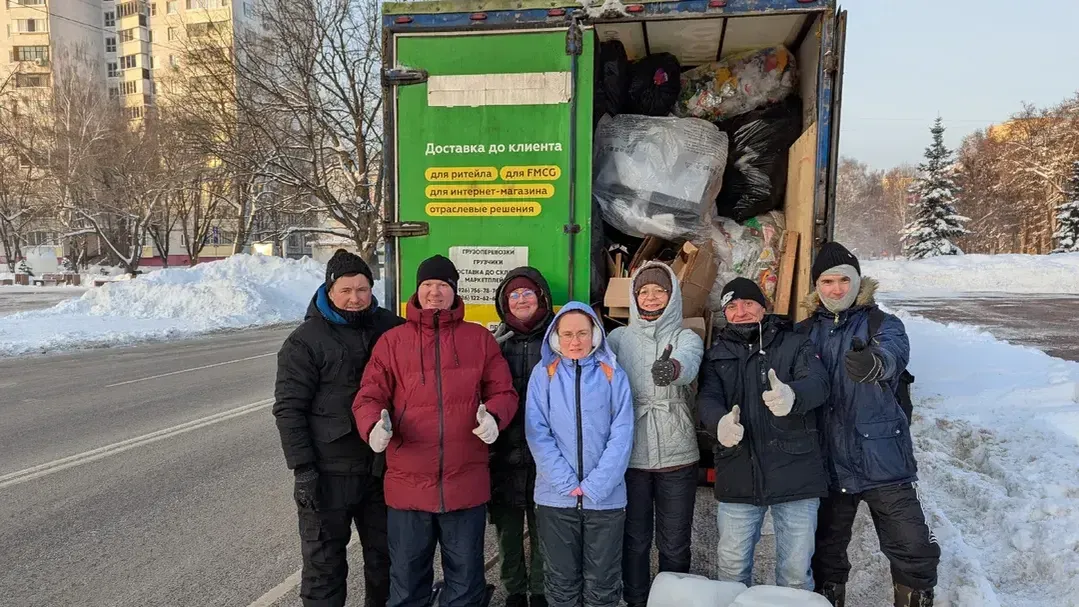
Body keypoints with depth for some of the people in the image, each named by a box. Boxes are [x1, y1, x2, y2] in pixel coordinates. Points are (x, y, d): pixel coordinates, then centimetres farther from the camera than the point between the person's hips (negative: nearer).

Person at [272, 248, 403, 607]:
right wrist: (303, 469, -15)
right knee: (324, 562, 7)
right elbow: (289, 409, -10)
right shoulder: (305, 341, -8)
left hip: (382, 467, 4)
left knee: (384, 555, 19)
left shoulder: (390, 328, 2)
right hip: (328, 473, -4)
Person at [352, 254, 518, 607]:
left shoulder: (480, 339, 4)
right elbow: (369, 397, 0)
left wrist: (493, 417, -16)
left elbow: (503, 392, 5)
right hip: (408, 485, 0)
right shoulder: (392, 341, 3)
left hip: (466, 484, 0)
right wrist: (374, 426, -21)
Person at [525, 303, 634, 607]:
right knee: (561, 581, 13)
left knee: (602, 583, 11)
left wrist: (596, 485, -13)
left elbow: (622, 435, -4)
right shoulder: (543, 374, 1)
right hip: (556, 496, 0)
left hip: (606, 497, 0)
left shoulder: (613, 374, 1)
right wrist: (567, 483, -14)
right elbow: (537, 433, -5)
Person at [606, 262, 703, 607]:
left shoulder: (687, 338, 1)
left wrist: (671, 368, -46)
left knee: (674, 544, 11)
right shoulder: (619, 338, 5)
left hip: (677, 455, 0)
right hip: (630, 454, 1)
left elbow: (688, 364, -22)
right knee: (635, 540, 12)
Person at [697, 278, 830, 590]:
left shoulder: (795, 344, 4)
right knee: (732, 569, 12)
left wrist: (792, 395, -39)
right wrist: (720, 421, -29)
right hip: (738, 476, 2)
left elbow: (818, 383, -14)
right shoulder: (717, 355, 11)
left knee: (796, 572, 8)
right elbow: (707, 399, -4)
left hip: (794, 474, -2)